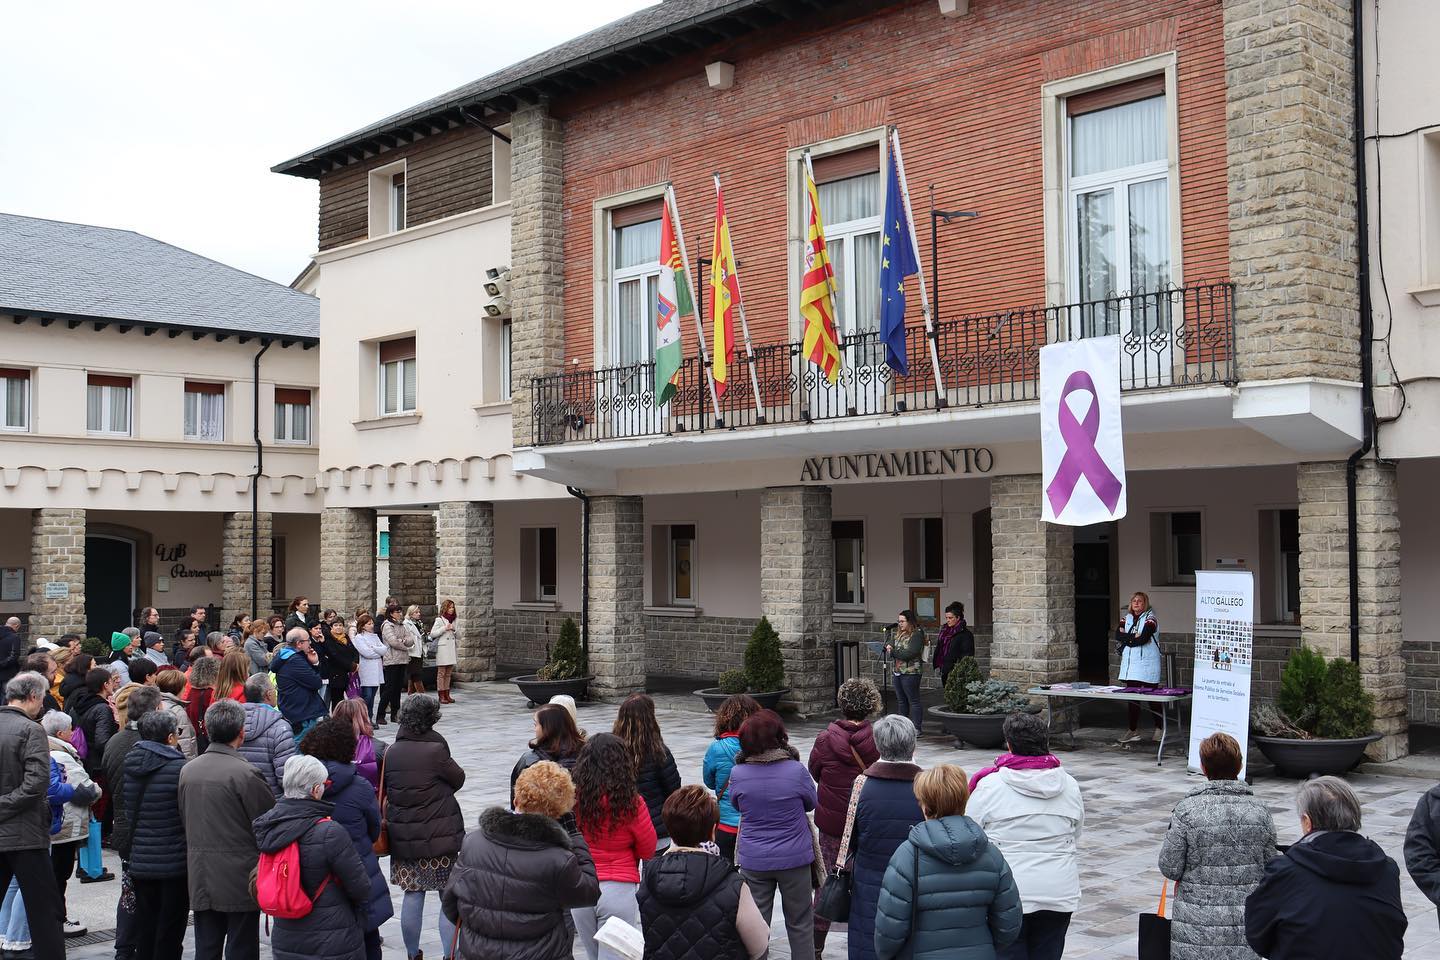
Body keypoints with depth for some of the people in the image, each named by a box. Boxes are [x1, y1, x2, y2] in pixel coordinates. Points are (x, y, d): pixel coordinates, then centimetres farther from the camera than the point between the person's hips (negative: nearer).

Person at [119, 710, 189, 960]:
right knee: (169, 931, 3)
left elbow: (128, 809, 14)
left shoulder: (130, 765, 3)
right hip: (174, 862, -6)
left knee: (145, 928, 15)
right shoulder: (179, 768, -17)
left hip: (139, 861, 6)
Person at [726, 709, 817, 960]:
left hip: (753, 861, 1)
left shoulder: (738, 774, -12)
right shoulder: (796, 770, -16)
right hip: (794, 859, -1)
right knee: (799, 923, 15)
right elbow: (811, 803, 2)